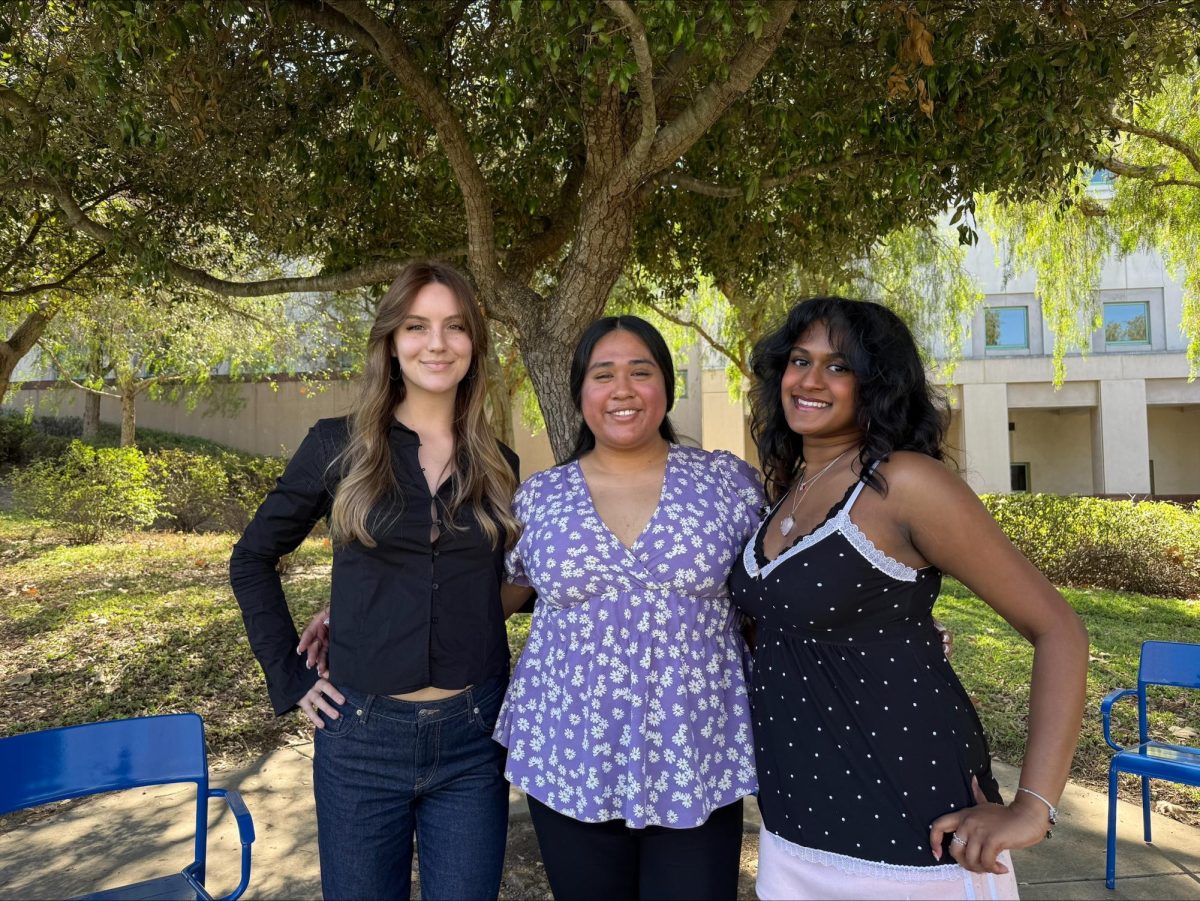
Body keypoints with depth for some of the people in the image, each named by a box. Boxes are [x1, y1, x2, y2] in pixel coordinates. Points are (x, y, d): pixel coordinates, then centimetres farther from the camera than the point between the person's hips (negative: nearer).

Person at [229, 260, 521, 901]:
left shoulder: (498, 464, 2)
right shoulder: (339, 446, -4)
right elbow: (252, 559, 5)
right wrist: (289, 677, -1)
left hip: (473, 736, 2)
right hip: (362, 735, -1)